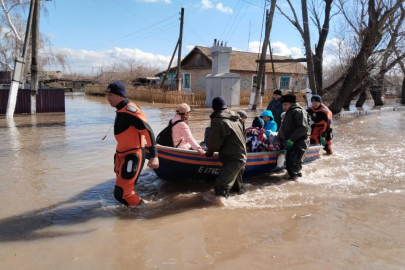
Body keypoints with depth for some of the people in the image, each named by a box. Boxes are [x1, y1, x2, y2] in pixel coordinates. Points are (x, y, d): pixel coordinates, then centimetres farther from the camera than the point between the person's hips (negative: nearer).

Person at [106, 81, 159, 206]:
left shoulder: (129, 110, -20)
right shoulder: (121, 110, 10)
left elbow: (147, 131, -25)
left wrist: (153, 156, -30)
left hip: (132, 156, -10)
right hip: (122, 154, 10)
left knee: (121, 193, -10)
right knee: (123, 190, 18)